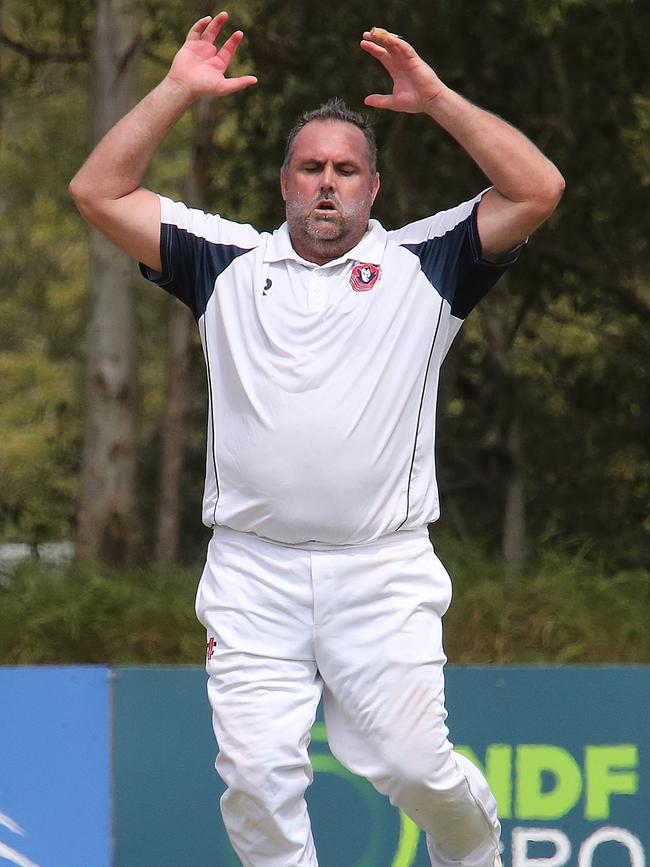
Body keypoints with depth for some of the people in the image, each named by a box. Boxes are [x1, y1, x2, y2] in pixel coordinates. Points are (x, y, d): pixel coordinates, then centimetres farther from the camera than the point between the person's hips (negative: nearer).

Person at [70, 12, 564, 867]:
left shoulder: (420, 264, 9)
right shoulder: (229, 262, 14)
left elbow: (537, 190, -2)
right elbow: (99, 192, 10)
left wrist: (437, 99, -3)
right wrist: (177, 91, 5)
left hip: (381, 570, -2)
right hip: (251, 571, 2)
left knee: (410, 764, -6)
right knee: (257, 772, -7)